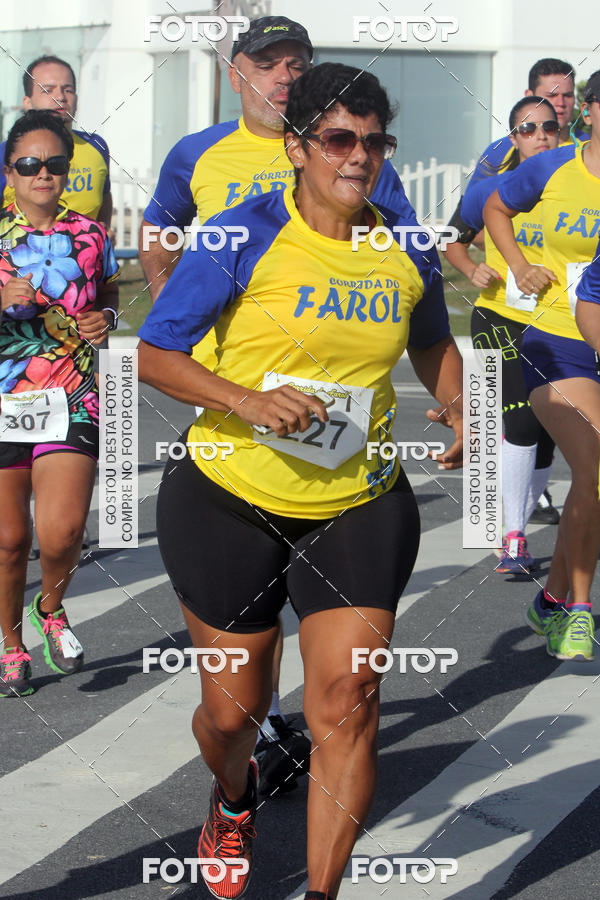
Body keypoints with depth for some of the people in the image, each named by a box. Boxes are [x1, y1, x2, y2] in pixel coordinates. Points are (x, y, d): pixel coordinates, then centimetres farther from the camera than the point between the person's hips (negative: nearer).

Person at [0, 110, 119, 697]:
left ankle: (51, 608, 19)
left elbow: (108, 303, 22)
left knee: (61, 532, -14)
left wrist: (101, 323, -1)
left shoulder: (90, 236, 7)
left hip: (71, 403, 1)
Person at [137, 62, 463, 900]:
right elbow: (153, 353, -11)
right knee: (231, 711, 10)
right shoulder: (245, 237, -12)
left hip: (359, 507, 2)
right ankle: (234, 801, 47)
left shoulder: (407, 250, 2)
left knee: (348, 698, -12)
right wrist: (246, 401, -25)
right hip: (231, 498, -2)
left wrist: (458, 407, 2)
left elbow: (432, 342, 22)